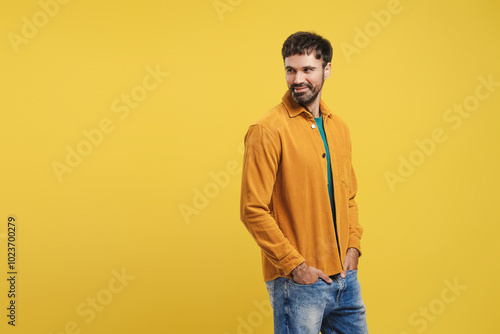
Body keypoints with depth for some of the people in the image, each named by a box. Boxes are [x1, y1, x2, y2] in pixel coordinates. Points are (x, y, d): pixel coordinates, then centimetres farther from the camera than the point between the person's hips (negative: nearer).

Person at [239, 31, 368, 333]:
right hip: (296, 282, -6)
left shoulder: (339, 127, 10)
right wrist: (294, 265, -15)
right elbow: (253, 210, -15)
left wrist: (353, 247, 4)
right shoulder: (268, 130, -12)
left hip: (345, 275, 6)